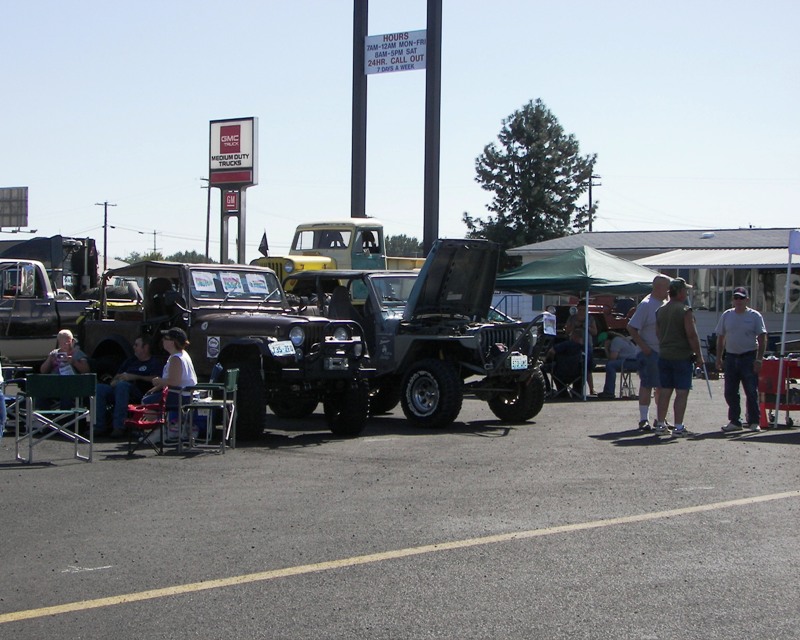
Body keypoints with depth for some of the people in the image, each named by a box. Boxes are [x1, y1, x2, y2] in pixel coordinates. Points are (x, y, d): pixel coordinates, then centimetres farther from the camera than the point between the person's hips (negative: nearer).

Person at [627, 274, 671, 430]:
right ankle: (643, 419, 0)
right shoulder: (646, 305, -12)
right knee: (646, 385, -4)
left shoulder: (666, 304, 12)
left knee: (662, 387, 12)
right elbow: (632, 327, -14)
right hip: (650, 353, -8)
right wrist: (643, 346, -18)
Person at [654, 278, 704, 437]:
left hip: (664, 356, 7)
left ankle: (660, 424, 14)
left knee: (664, 391, 11)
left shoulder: (660, 311, 9)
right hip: (682, 356, -7)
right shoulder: (685, 311, -12)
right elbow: (692, 335, -16)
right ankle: (678, 427, -6)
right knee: (682, 392, -4)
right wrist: (699, 355, -9)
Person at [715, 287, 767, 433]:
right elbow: (720, 338, 13)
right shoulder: (726, 315, 9)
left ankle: (754, 422, 4)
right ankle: (734, 421, 15)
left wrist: (759, 359, -11)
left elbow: (762, 339, -3)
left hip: (749, 357, -4)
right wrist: (719, 359, 8)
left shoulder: (755, 316, -1)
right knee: (730, 392, 5)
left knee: (751, 392, -4)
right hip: (731, 357, 4)